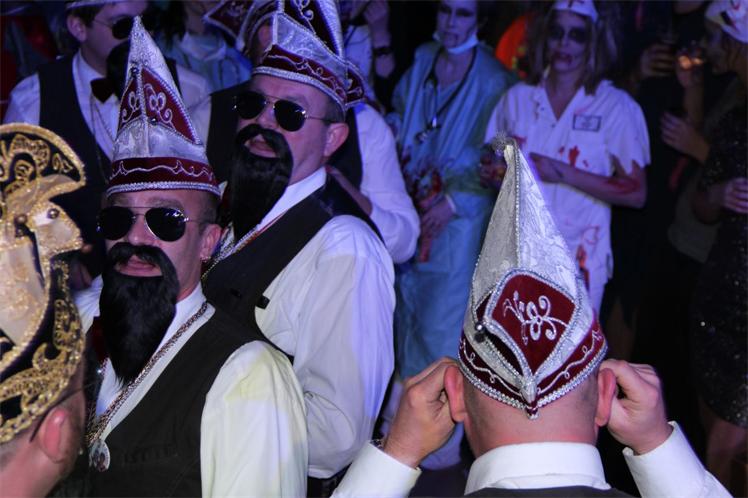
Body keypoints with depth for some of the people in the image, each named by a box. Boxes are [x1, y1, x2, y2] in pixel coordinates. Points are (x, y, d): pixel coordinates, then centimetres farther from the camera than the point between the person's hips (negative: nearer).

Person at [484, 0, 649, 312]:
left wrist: (564, 173, -17)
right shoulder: (518, 97, 7)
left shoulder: (616, 107, -4)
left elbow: (636, 193, -8)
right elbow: (492, 166, 17)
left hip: (577, 262, -3)